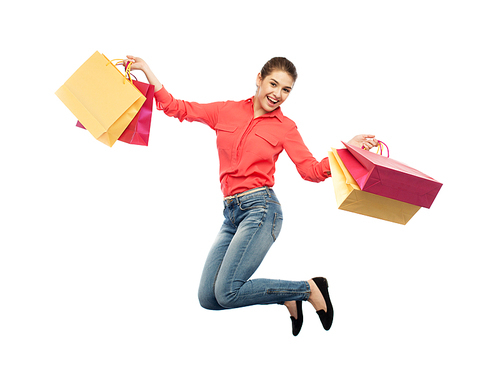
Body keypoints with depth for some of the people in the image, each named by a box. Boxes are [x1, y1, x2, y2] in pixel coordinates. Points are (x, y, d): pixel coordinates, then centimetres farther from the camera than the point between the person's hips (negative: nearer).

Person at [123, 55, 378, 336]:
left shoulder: (286, 127, 4)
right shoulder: (227, 111, 11)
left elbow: (312, 171, -3)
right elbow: (177, 108, 10)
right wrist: (146, 70, 3)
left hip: (260, 209, -5)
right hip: (231, 213, 5)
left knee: (227, 293, -17)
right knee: (208, 298, 0)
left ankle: (310, 289, 3)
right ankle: (286, 296, 19)